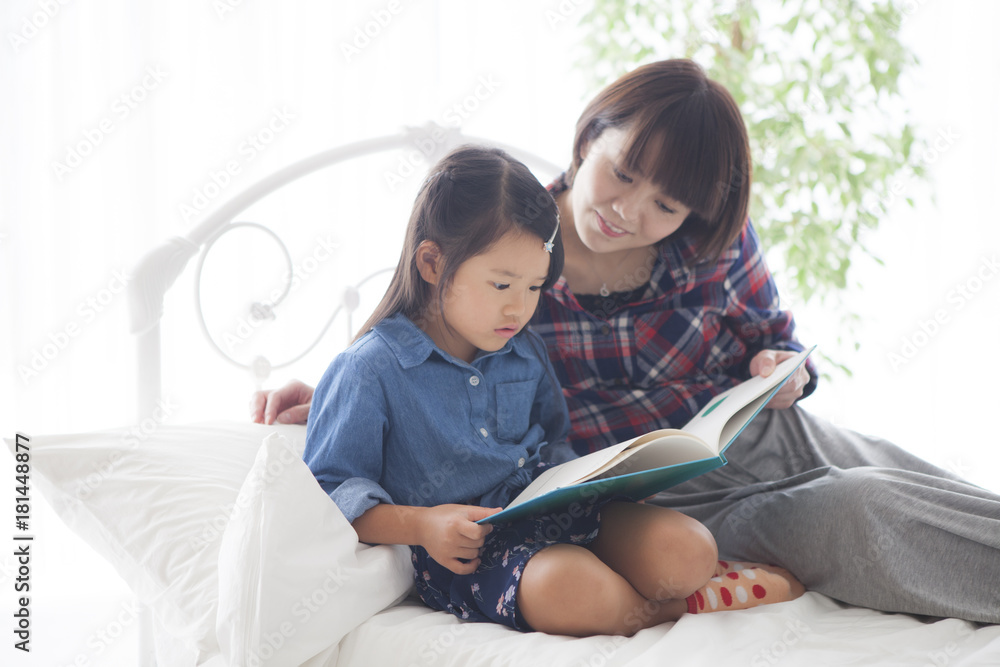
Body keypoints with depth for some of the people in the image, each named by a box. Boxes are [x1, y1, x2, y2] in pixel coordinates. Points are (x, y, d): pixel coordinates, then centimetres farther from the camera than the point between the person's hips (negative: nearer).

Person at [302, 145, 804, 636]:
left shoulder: (524, 350, 15)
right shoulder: (371, 370, -7)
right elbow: (329, 493, -7)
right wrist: (420, 524, -22)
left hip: (552, 511, 6)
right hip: (461, 556, -6)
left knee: (685, 548, -22)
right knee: (566, 584, -37)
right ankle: (662, 609, -9)